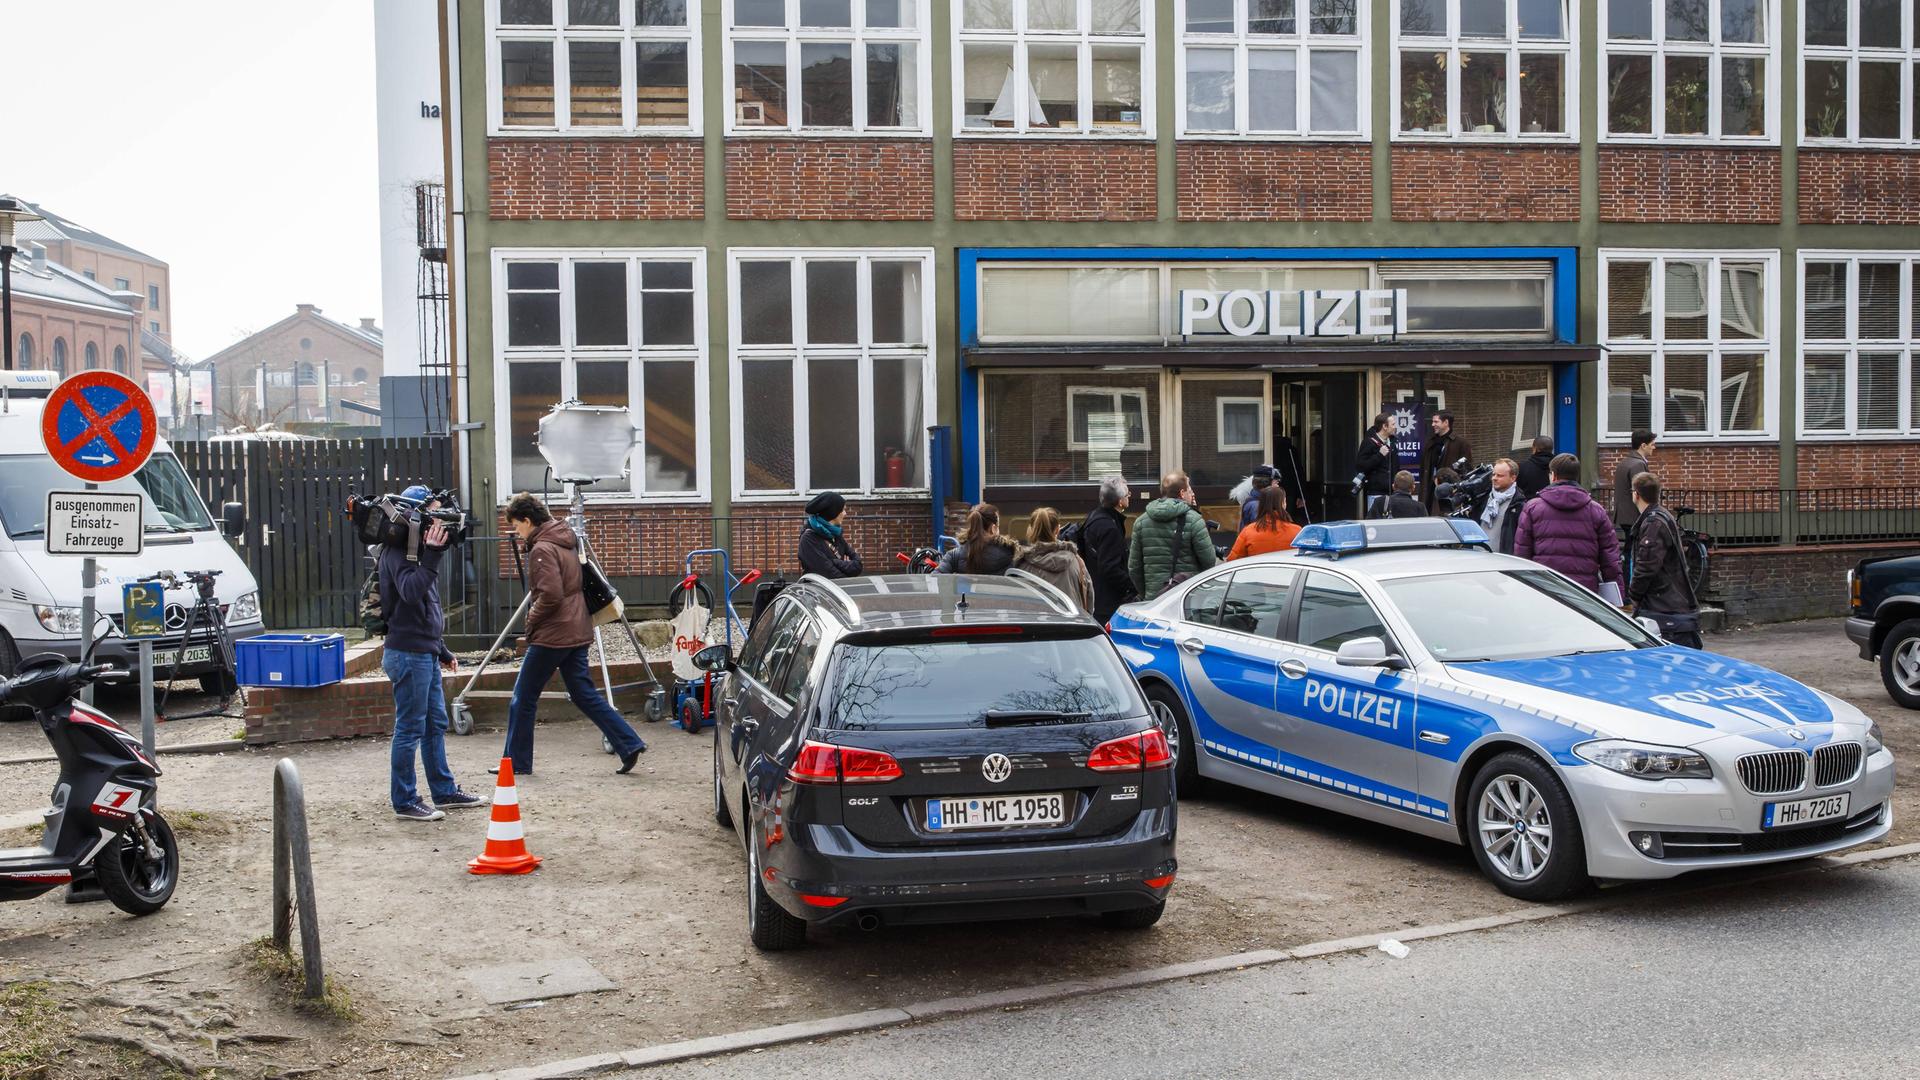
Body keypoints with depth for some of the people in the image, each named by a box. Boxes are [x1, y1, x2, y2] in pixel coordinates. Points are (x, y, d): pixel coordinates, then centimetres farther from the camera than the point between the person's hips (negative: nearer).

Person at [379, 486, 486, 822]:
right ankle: (405, 803, 2)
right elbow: (411, 592, -31)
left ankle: (445, 792, 24)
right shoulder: (397, 552, -13)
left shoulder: (415, 550, 17)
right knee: (410, 729, -4)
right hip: (408, 654, -10)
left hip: (425, 653, 10)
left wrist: (441, 651, 26)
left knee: (435, 725, 15)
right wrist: (433, 554, -33)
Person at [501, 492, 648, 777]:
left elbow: (551, 595, -24)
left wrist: (531, 618, -8)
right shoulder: (565, 541, 13)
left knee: (524, 697, 4)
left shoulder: (541, 549, -15)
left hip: (551, 636, -9)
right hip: (576, 632, 9)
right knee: (584, 694, 10)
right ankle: (629, 744, 2)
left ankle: (517, 762, 11)